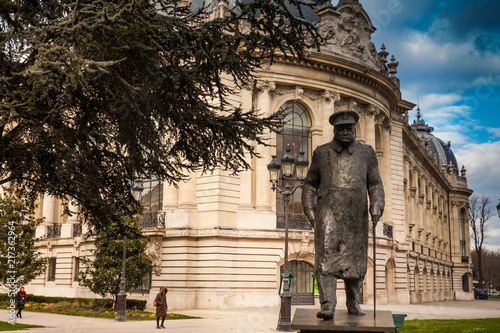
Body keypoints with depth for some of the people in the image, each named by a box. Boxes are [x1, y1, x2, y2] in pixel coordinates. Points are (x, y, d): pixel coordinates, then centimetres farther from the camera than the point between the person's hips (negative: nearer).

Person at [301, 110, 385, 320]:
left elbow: (375, 184, 10)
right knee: (326, 258, -13)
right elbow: (310, 184, 16)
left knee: (355, 261, 8)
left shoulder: (366, 153, 11)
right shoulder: (322, 153, 9)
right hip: (329, 214, -1)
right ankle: (327, 305, -15)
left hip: (356, 217, 2)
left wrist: (377, 206, -6)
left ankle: (353, 303, 25)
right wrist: (310, 211, 5)